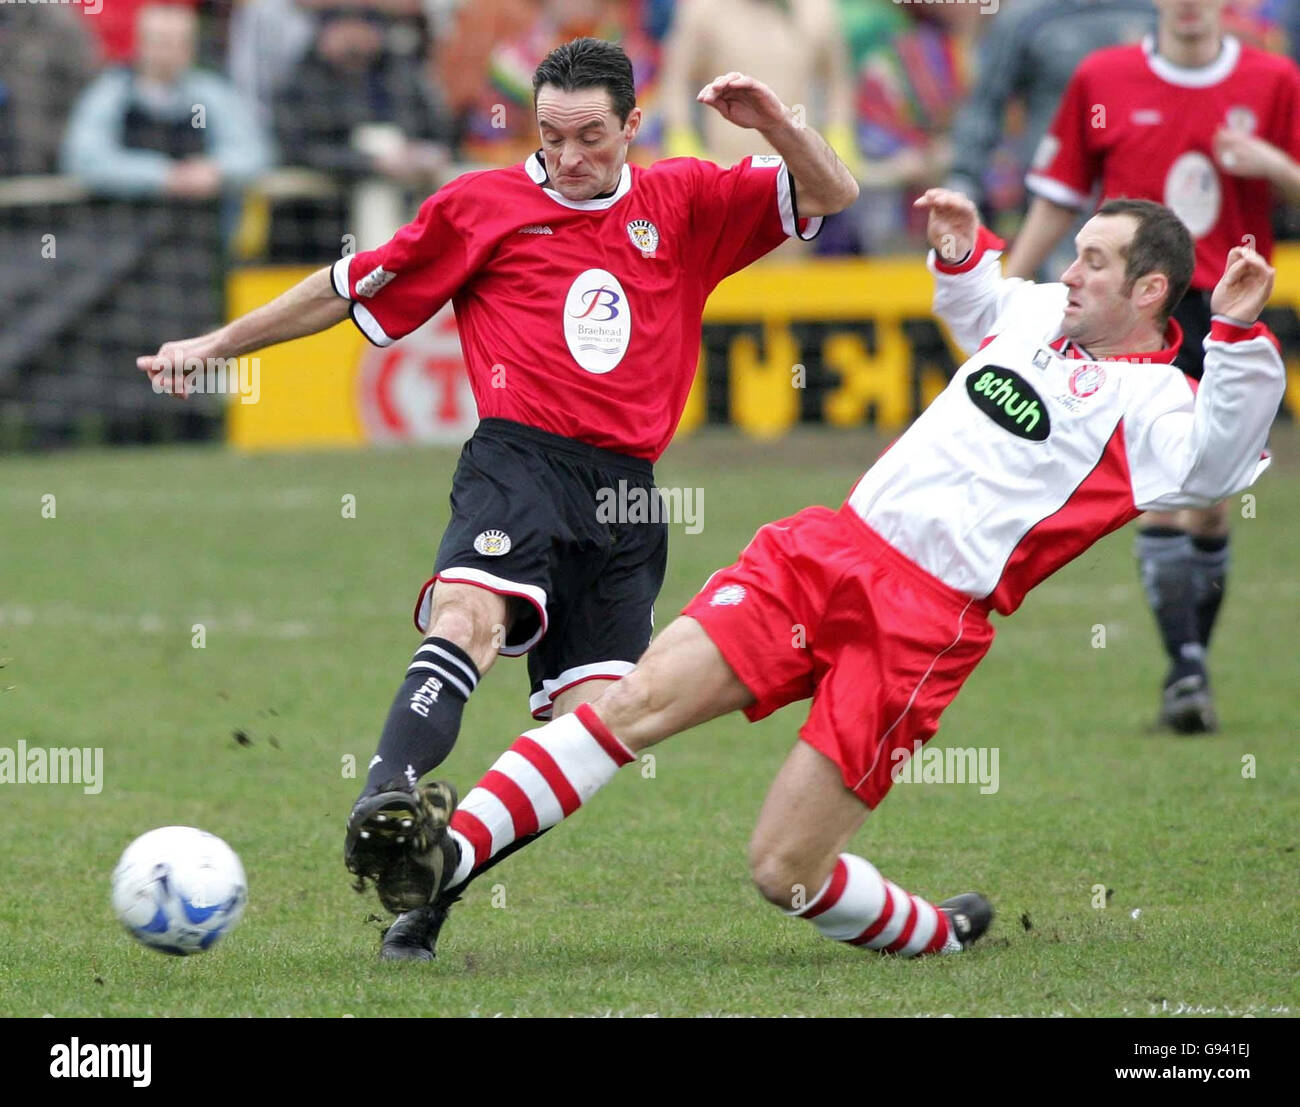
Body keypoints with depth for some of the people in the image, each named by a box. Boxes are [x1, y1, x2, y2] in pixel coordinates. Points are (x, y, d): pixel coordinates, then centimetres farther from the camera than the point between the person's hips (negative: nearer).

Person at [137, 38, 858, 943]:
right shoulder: (484, 205, 11)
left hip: (628, 492, 4)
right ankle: (388, 803, -51)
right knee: (467, 617, -33)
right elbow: (351, 289, 20)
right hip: (520, 457, -4)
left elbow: (831, 195, 17)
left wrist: (773, 122, -3)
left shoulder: (685, 204, 16)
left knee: (589, 714, -8)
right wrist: (216, 345, 23)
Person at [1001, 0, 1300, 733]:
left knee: (1212, 504, 6)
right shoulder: (1102, 81, 3)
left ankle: (1195, 662, 21)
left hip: (1230, 311, 2)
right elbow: (1057, 202, 10)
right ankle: (1185, 671, -18)